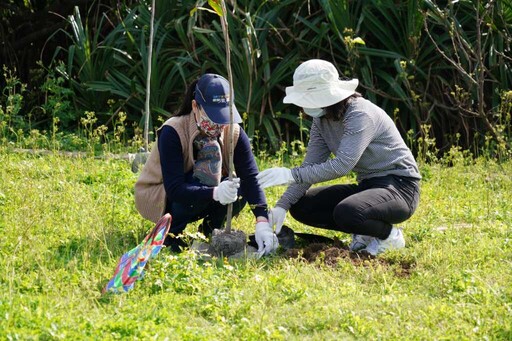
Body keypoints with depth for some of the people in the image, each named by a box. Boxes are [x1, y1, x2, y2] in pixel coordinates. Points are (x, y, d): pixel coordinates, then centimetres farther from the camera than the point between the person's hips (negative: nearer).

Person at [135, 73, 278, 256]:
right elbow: (174, 189, -34)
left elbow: (251, 177, -24)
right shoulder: (172, 132, -27)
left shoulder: (234, 132, -14)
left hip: (199, 203, 5)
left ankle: (210, 229, 2)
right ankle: (170, 232, -17)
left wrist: (262, 222, -39)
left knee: (239, 188, -26)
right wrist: (215, 193, -51)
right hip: (156, 199, -5)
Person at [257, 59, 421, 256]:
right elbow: (310, 166, 0)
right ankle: (366, 232, 3)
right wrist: (282, 205, -13)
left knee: (346, 212, -36)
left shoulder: (361, 115, -24)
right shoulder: (321, 120, 3)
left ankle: (389, 234, -6)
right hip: (367, 186, 9)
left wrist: (291, 175, -35)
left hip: (399, 187, -9)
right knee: (300, 206, -4)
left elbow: (342, 165, -34)